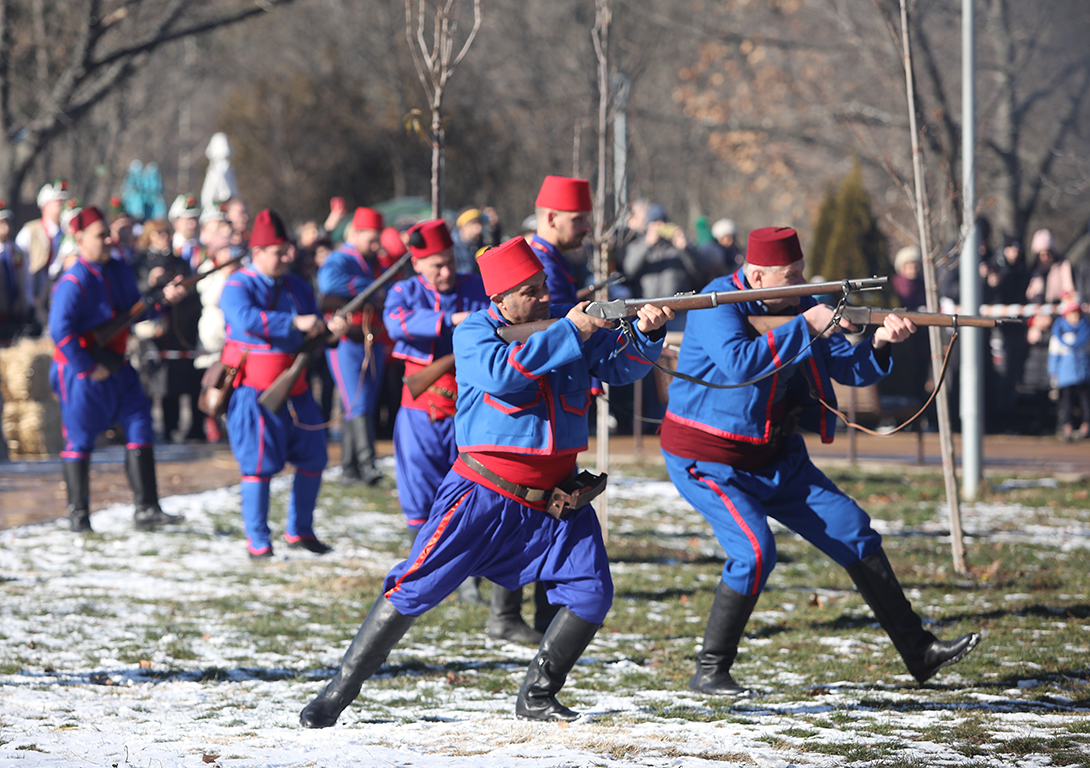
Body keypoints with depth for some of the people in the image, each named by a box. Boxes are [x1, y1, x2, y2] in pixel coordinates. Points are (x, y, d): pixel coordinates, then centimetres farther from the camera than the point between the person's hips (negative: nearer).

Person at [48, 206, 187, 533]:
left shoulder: (119, 272, 6)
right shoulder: (73, 282, -18)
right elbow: (60, 331, -23)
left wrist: (164, 297, -3)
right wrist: (89, 368, -20)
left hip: (116, 367, 7)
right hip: (82, 373, -7)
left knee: (140, 427, -1)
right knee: (80, 441, 3)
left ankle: (146, 509, 0)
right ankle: (78, 515, 15)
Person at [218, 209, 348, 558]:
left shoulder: (297, 287, 12)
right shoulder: (238, 286, -8)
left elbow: (313, 333, 15)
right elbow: (246, 319, -28)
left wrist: (330, 329, -9)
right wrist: (295, 322, -33)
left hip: (294, 390, 7)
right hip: (254, 390, -7)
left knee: (312, 458, 9)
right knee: (259, 464, -7)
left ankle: (299, 531, 24)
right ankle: (258, 542, 1)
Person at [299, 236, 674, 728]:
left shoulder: (569, 321, 6)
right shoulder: (474, 333, -7)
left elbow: (623, 367, 3)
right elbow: (500, 372, -27)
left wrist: (645, 333, -18)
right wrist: (570, 333, -26)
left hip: (556, 501, 4)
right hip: (485, 494, -4)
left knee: (591, 592, -6)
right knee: (414, 589, -8)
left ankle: (537, 696, 10)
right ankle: (337, 694, 0)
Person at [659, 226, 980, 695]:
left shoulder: (799, 307, 3)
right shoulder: (718, 304, -18)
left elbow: (851, 370, 4)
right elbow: (739, 363, -36)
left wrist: (879, 344, -17)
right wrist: (804, 327, -30)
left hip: (774, 458, 8)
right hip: (708, 461, -8)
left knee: (852, 531, 5)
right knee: (755, 550, -26)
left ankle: (918, 651, 13)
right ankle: (709, 671, -12)